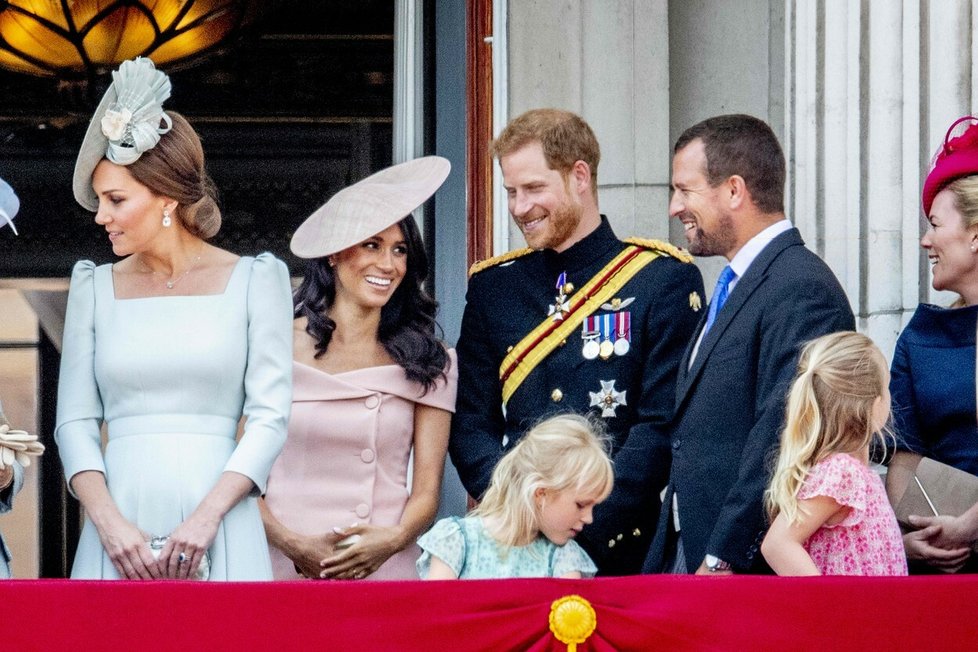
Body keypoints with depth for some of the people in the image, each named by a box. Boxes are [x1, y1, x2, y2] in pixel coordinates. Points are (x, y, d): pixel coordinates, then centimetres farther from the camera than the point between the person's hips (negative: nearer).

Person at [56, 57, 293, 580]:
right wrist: (108, 522, -8)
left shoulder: (252, 281, 4)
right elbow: (74, 421, 8)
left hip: (218, 538, -2)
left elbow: (270, 416, -1)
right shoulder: (95, 288, 12)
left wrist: (206, 518, -13)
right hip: (120, 518, 2)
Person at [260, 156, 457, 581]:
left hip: (388, 572, 1)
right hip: (287, 571, -1)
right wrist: (294, 545, -13)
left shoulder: (429, 362, 10)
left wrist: (394, 539, -12)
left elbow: (427, 489, 8)